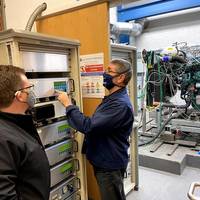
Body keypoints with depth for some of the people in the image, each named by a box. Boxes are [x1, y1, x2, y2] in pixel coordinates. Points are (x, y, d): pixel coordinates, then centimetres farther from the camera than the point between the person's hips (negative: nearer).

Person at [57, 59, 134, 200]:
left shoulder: (121, 104, -28)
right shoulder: (113, 98, 6)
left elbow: (88, 126, -33)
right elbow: (97, 124, 16)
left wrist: (68, 104, -23)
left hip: (110, 165, -9)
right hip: (103, 161, 9)